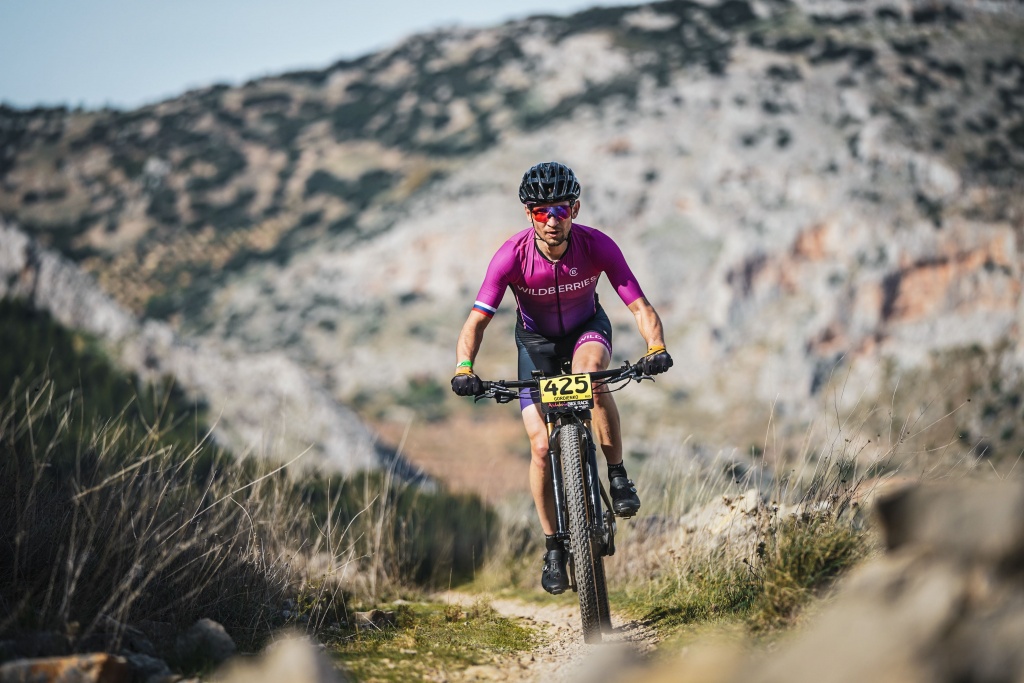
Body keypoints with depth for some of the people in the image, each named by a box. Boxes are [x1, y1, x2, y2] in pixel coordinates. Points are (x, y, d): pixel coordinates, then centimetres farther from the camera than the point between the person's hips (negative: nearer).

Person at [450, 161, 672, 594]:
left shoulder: (597, 246, -28)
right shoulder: (513, 255, -30)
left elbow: (640, 306, -28)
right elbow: (477, 320, -31)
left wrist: (656, 347, -48)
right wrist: (464, 368, -49)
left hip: (587, 328, 0)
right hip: (537, 340, 1)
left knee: (590, 368, -37)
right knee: (542, 445, -11)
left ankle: (618, 478, -21)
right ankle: (553, 547, 6)